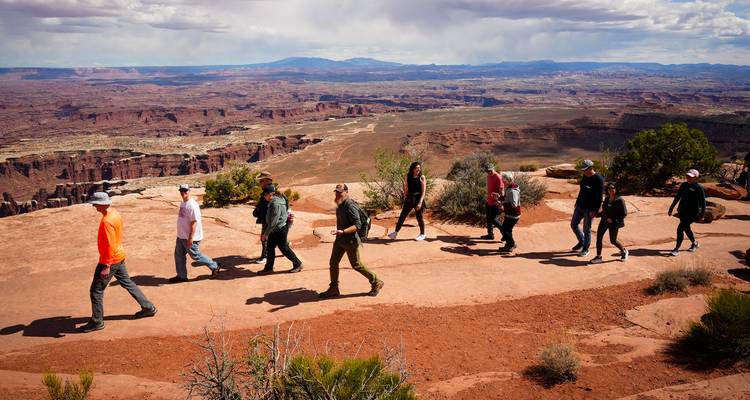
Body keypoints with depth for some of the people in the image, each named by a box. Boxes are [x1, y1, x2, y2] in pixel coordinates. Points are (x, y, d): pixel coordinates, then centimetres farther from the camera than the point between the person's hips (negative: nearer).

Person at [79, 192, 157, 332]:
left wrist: (106, 266, -24)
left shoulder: (107, 221, -25)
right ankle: (148, 307, 28)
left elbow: (110, 245, -26)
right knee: (127, 283, 21)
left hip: (110, 259, -10)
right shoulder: (115, 213, 4)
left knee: (96, 290, 2)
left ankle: (97, 322, 11)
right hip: (119, 256, 10)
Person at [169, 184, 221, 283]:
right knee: (179, 255, 13)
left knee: (195, 255, 3)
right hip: (181, 236, 9)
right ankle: (181, 276, 24)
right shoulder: (183, 203, 8)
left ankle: (214, 266, 19)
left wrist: (190, 238, -25)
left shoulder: (192, 205, -22)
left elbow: (194, 222, -24)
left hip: (190, 237, -9)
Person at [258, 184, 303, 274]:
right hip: (274, 230, 10)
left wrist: (266, 233, -19)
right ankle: (268, 268, 19)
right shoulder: (272, 202, 6)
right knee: (270, 247, 11)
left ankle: (298, 264, 16)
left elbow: (273, 222, -26)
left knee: (284, 248, 2)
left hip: (280, 230, -10)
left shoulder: (276, 204, -26)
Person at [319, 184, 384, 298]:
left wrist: (343, 231, -39)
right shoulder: (340, 204, 5)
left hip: (351, 241, -9)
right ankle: (333, 289, 21)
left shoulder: (350, 206, -24)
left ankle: (376, 283, 21)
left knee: (356, 265, 4)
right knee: (333, 263, 9)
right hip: (340, 240, 9)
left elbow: (357, 225, -28)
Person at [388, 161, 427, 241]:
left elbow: (423, 191, -10)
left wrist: (420, 202, -19)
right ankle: (396, 232, 13)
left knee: (419, 217, 5)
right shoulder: (408, 176, 5)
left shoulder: (422, 177, -6)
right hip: (409, 198, 4)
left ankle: (422, 234, 22)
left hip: (418, 198, -4)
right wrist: (405, 198, 14)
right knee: (402, 215, 5)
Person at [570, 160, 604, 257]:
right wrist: (577, 201, 20)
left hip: (589, 209, -8)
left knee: (586, 229, 1)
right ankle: (581, 242, 35)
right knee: (573, 224, 15)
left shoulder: (598, 179, -18)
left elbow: (599, 197, -19)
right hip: (580, 206, 8)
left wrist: (595, 210, -21)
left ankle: (585, 249, 16)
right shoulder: (585, 177, 7)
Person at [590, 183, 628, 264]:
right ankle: (598, 257, 8)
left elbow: (624, 213, -13)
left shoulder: (619, 200, -14)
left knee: (613, 240, 5)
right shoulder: (606, 198, 6)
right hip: (604, 221, 6)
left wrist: (613, 219, -18)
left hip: (614, 223, -6)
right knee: (599, 237, -2)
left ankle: (624, 251, 35)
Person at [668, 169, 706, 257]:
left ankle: (677, 249, -8)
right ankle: (694, 243, 44)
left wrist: (701, 215, -9)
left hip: (692, 212, -7)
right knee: (686, 228, 19)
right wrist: (671, 208, 17)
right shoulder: (684, 185, 8)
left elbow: (702, 202, -7)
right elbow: (677, 197, 17)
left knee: (680, 228, -15)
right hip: (682, 211, 7)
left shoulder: (699, 188, -10)